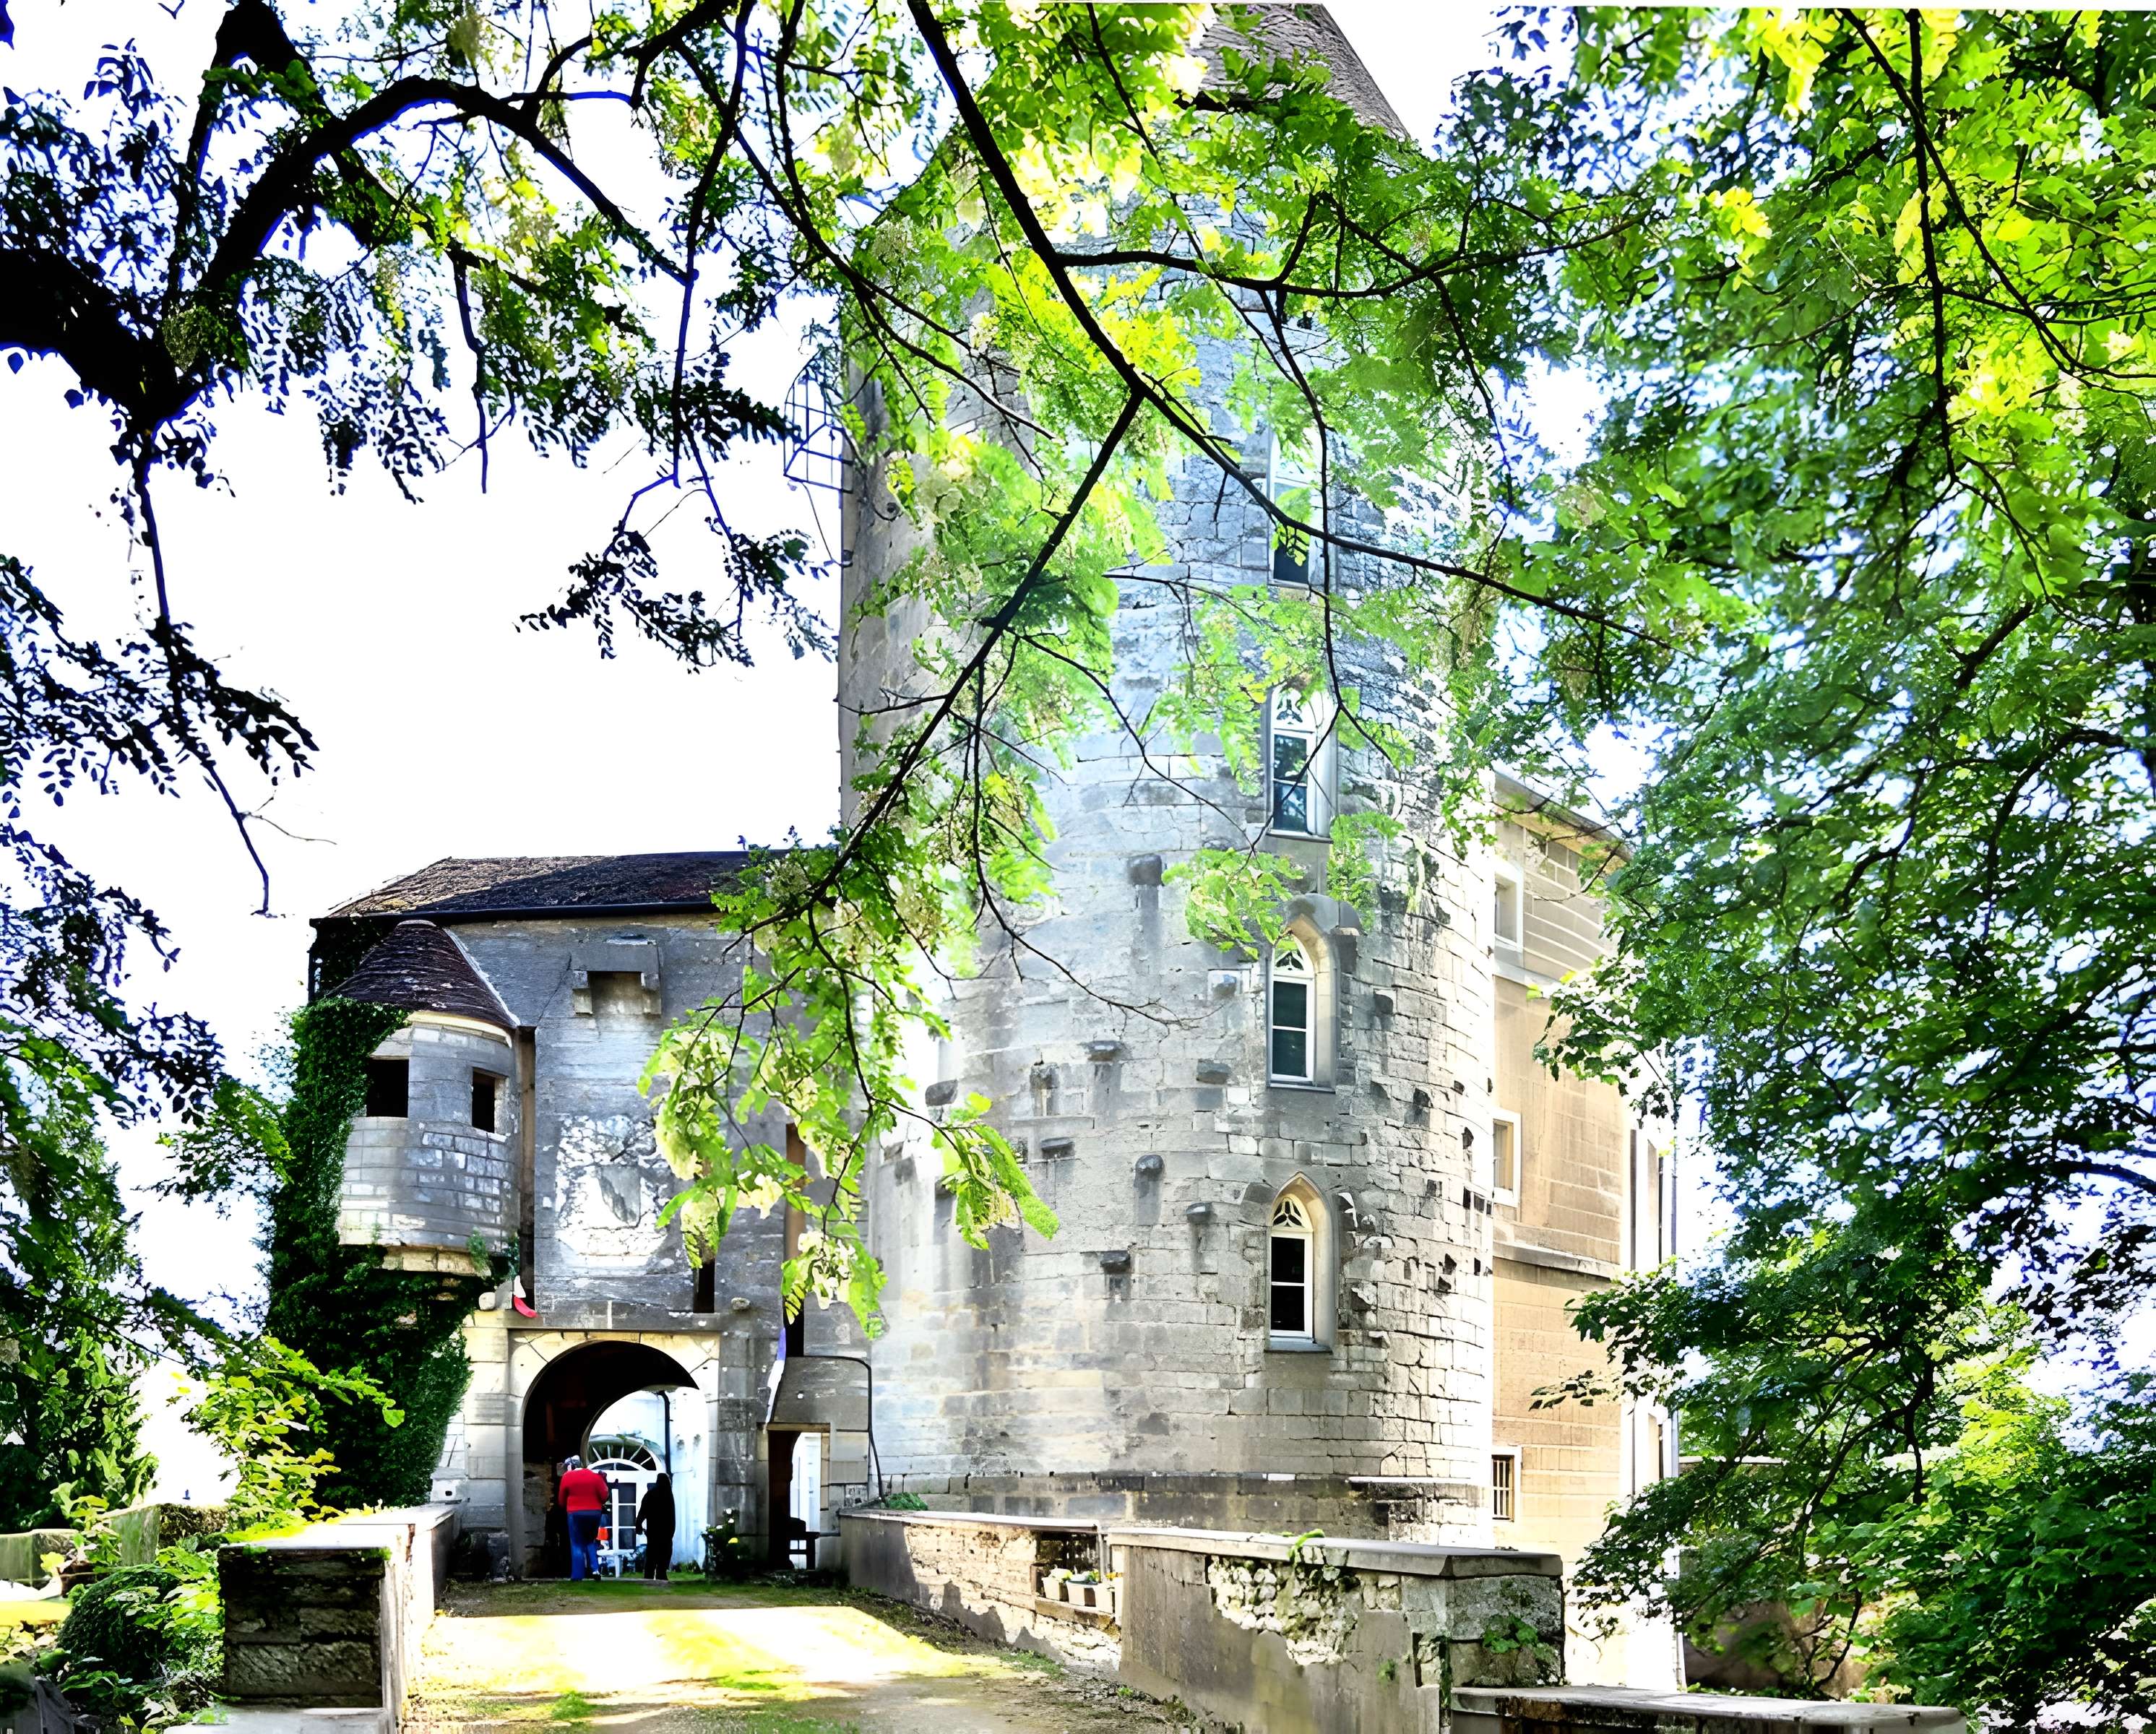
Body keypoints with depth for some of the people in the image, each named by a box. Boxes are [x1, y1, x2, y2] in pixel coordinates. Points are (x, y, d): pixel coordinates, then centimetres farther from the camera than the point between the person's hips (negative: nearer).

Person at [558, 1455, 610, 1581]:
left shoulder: (567, 1477, -2)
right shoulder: (595, 1475, 3)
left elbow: (562, 1500, 5)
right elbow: (605, 1496, 0)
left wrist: (565, 1509, 24)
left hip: (576, 1514, -3)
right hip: (595, 1513, 3)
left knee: (577, 1545, 6)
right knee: (591, 1542, 19)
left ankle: (578, 1576, 1)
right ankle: (595, 1569, 1)